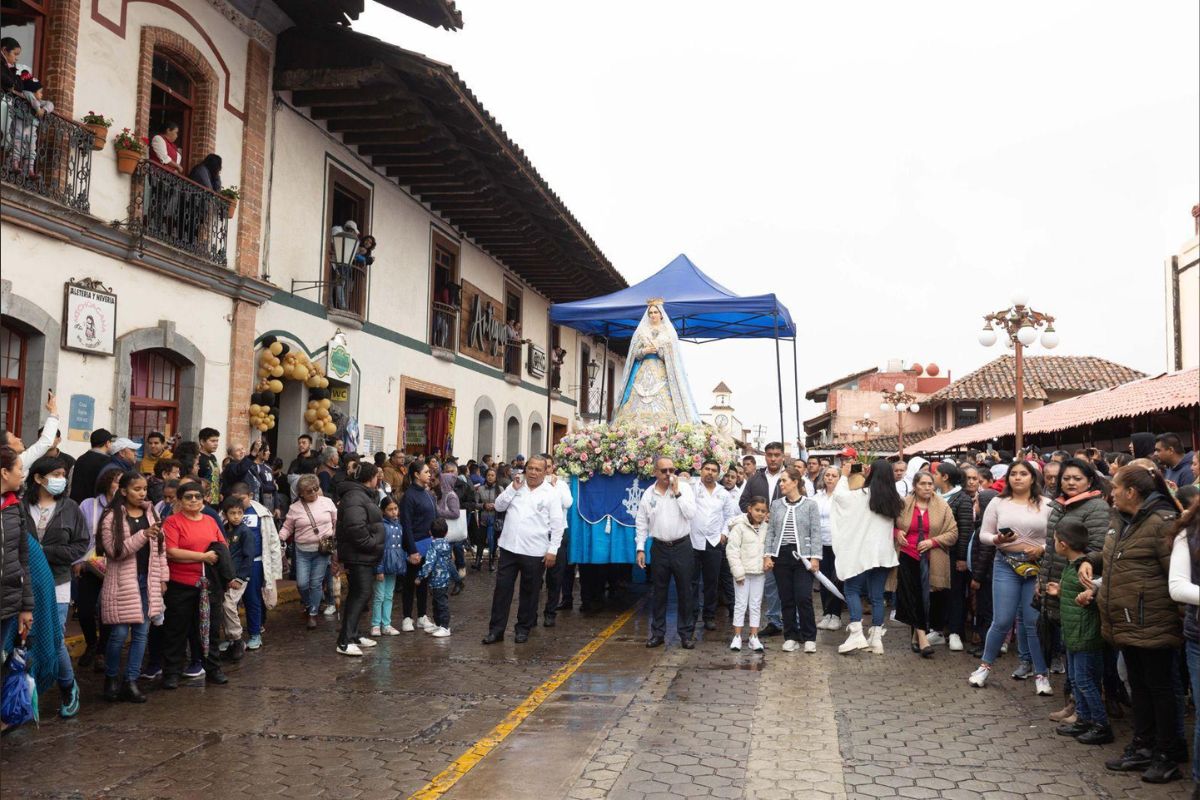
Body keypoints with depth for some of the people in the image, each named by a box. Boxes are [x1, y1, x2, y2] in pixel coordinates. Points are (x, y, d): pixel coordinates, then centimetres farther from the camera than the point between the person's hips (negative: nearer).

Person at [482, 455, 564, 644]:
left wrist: (552, 550, -10)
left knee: (529, 592, 9)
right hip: (509, 547, 3)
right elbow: (499, 506, 3)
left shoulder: (551, 493, -3)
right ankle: (496, 629, 14)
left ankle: (523, 628, 24)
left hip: (534, 551, -3)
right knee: (502, 588, 5)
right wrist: (513, 488, -7)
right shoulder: (516, 485, 8)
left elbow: (557, 524, -4)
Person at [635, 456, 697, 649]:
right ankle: (658, 633, 20)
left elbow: (691, 513, -15)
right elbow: (642, 523, 5)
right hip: (659, 548, 2)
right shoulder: (648, 494, 1)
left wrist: (677, 493, -17)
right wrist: (640, 548, 1)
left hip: (682, 546, -1)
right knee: (659, 592, 9)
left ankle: (686, 634, 17)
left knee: (684, 592, 5)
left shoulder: (684, 488, -4)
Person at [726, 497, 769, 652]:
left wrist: (767, 560, 0)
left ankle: (754, 637, 15)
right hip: (743, 571, -5)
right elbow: (732, 550, -14)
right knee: (741, 604, 2)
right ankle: (737, 637, 10)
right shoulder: (739, 526, -11)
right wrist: (738, 572, -15)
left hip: (758, 571, 5)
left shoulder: (764, 528, 6)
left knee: (756, 605, 9)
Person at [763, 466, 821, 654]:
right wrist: (767, 555, 2)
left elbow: (815, 533, -2)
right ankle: (791, 638, 17)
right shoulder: (776, 505, 8)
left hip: (802, 556, -3)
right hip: (781, 555, 3)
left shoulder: (810, 505, 0)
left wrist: (815, 557, -9)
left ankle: (809, 638, 7)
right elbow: (770, 531, 9)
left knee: (803, 598, -8)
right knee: (786, 599, 6)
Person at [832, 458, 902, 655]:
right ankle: (876, 637, 10)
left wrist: (844, 475, 17)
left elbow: (839, 494, -1)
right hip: (884, 553, 5)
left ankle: (856, 634, -7)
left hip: (863, 551, -5)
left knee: (852, 589, 4)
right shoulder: (893, 499, 5)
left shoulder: (863, 495, -11)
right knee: (877, 596, 9)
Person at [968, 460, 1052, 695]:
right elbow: (983, 535, 6)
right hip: (1006, 564, 0)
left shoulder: (1046, 504, 1)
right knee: (1002, 621, 0)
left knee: (1034, 622, 1)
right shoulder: (997, 503, 4)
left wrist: (1042, 549, -13)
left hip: (1037, 566, 0)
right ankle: (985, 665, 20)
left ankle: (1041, 674, 16)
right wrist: (998, 538, -13)